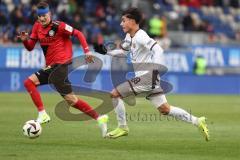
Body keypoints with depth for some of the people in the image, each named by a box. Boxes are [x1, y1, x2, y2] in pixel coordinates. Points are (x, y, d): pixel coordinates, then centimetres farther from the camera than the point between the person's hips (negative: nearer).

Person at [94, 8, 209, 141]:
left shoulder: (140, 37, -14)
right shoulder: (129, 37, 14)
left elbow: (157, 50, -24)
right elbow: (124, 52, 31)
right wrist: (106, 52, 19)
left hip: (147, 76, -9)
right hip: (142, 76, 9)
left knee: (114, 94, -6)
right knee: (164, 109, 7)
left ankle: (122, 127, 4)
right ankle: (197, 122, 7)